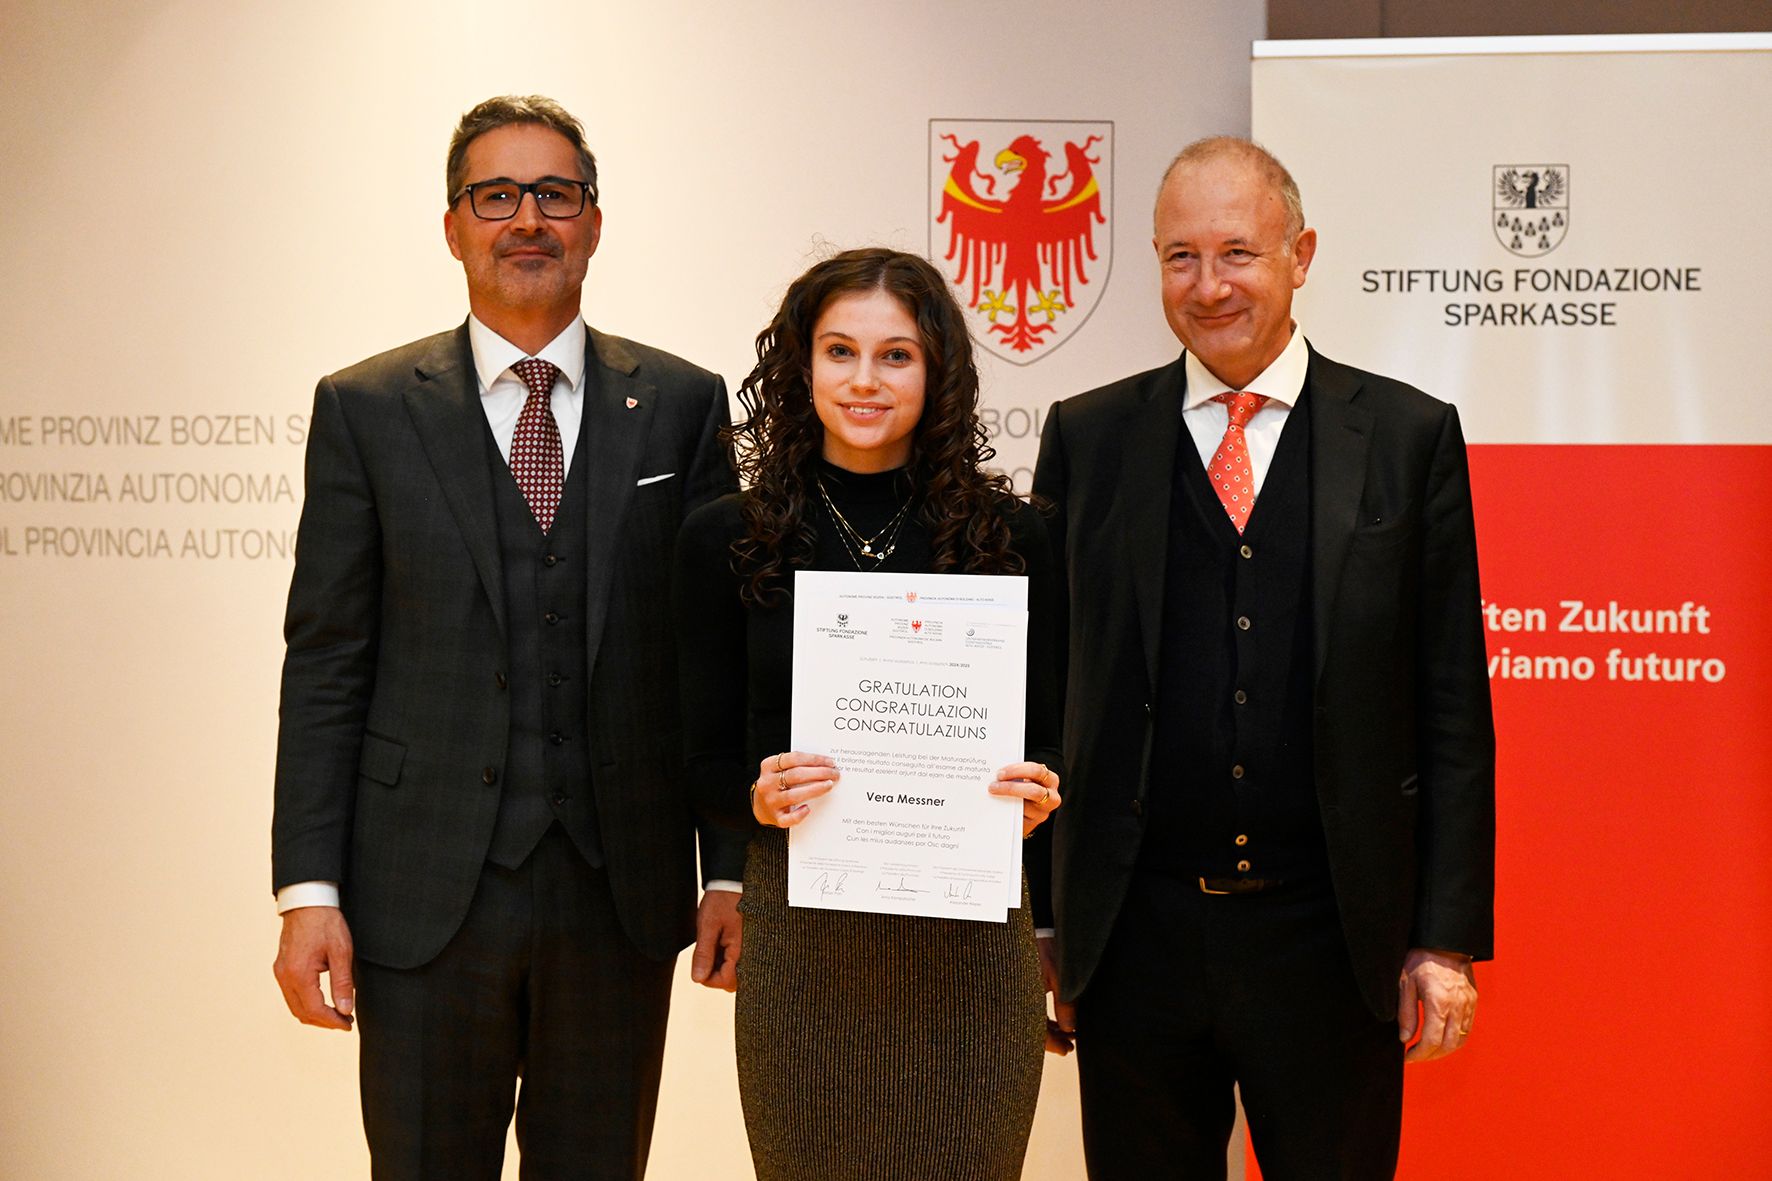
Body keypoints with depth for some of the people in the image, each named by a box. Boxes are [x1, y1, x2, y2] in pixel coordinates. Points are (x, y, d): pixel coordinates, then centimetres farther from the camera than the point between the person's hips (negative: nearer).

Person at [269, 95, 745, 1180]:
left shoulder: (683, 405, 4)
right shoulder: (366, 408, 2)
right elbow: (327, 663, 0)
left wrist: (734, 870, 1)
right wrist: (309, 890, -5)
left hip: (622, 893, 1)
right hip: (424, 888, -1)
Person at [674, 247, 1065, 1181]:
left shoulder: (1006, 535, 1)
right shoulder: (726, 540, 1)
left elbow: (1047, 737, 7)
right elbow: (708, 759, 4)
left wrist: (1037, 793, -14)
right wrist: (760, 795, -16)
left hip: (970, 935, 0)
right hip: (800, 935, 0)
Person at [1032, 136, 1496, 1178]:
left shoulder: (1409, 436, 2)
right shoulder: (1087, 439, 4)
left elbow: (1453, 709, 1)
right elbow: (1044, 685, 4)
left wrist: (1448, 937, -3)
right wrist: (1042, 922, 2)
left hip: (1330, 937, 0)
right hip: (1134, 934, 1)